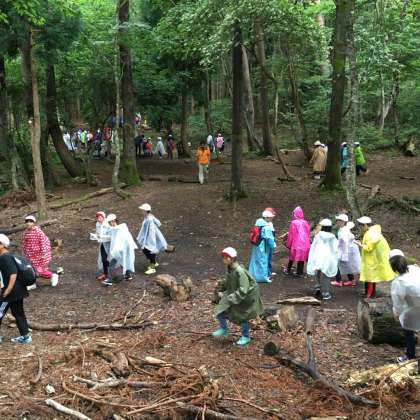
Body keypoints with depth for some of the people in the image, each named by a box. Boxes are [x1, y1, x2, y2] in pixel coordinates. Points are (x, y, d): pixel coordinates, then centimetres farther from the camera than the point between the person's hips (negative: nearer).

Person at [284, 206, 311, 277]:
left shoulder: (293, 223, -10)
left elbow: (290, 235, -6)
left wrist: (288, 243, 5)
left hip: (296, 244, -3)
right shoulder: (305, 223, 1)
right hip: (305, 244, 3)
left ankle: (288, 270, 25)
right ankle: (300, 272, 10)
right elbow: (308, 234, 8)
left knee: (292, 257, 13)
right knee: (302, 258, 8)